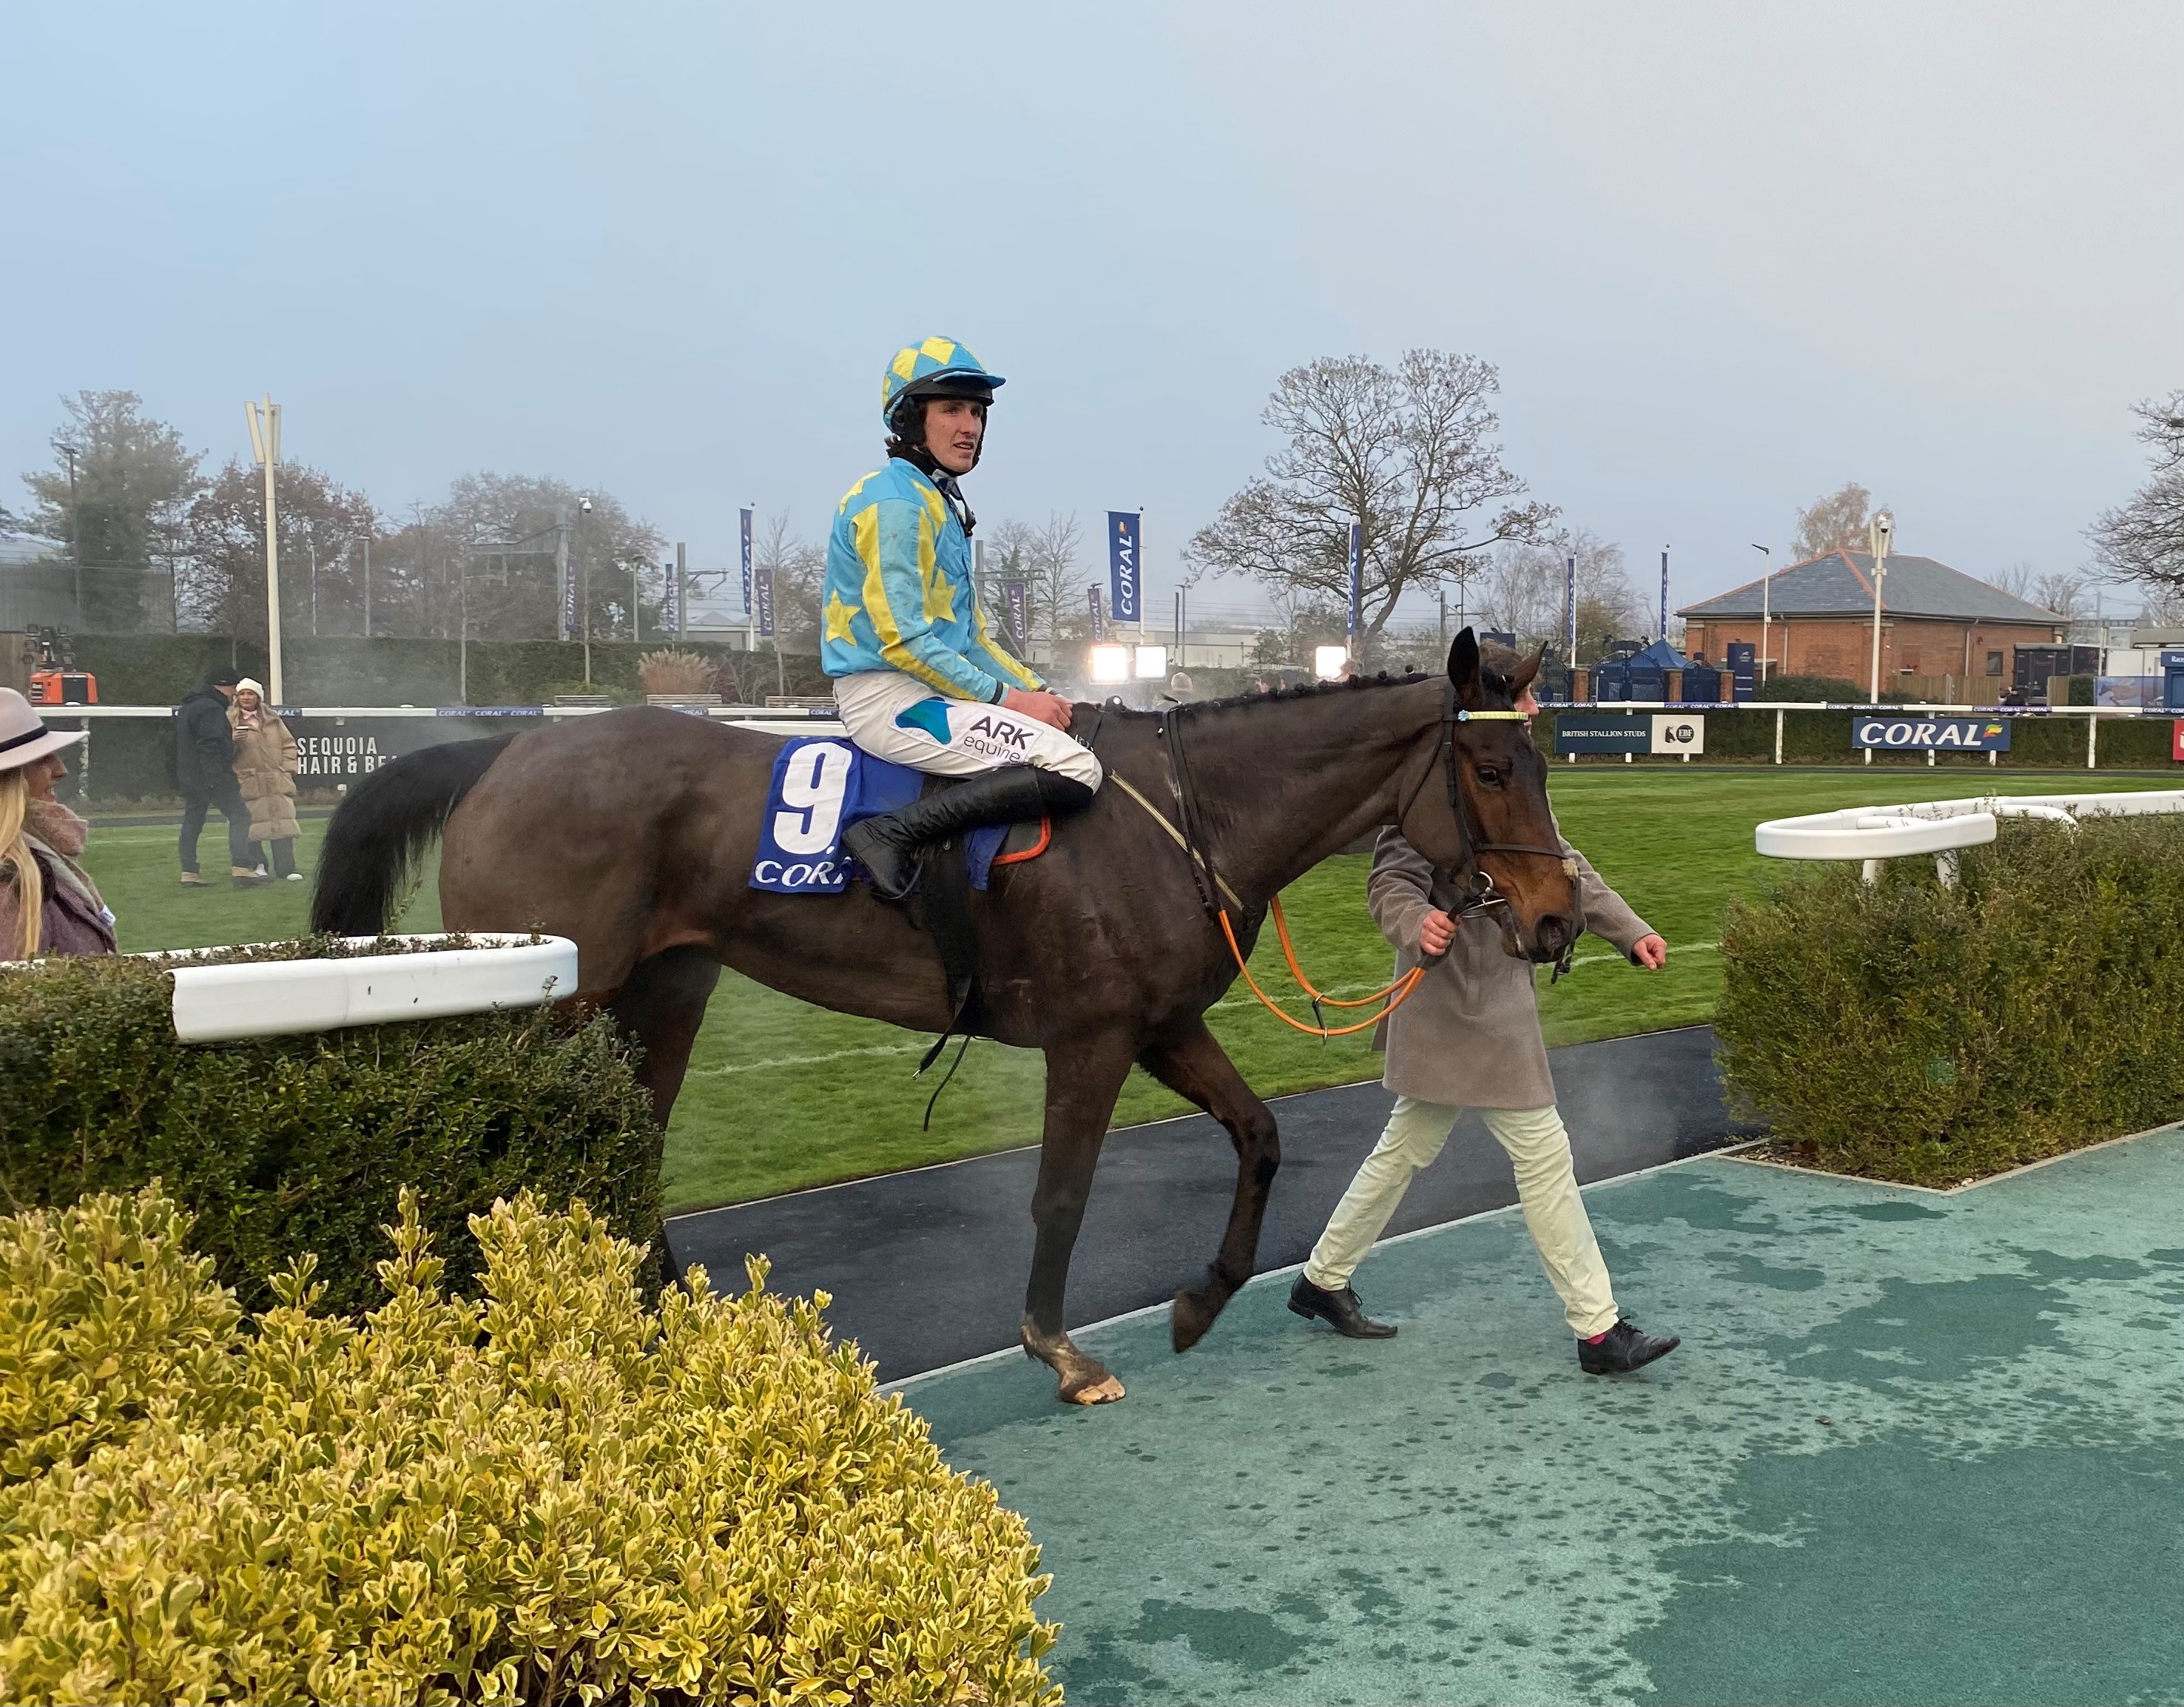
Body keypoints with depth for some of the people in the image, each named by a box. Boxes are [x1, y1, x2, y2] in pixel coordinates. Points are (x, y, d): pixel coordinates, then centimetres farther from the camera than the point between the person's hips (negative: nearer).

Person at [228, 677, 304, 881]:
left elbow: (288, 744, 19)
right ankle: (257, 865, 6)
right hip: (247, 783, -3)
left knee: (283, 823, -2)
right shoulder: (229, 720, 3)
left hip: (278, 782, 3)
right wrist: (233, 741, -21)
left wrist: (288, 769, 7)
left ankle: (286, 869, 1)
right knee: (251, 826, -7)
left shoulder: (272, 718, 14)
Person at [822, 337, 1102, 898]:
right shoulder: (896, 501, -12)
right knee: (1074, 769, -21)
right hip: (890, 697, -10)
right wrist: (1005, 698, -15)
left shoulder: (939, 503, 20)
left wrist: (1034, 691, 7)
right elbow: (903, 641, -20)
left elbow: (971, 635, 21)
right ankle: (893, 833, -25)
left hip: (921, 691, 10)